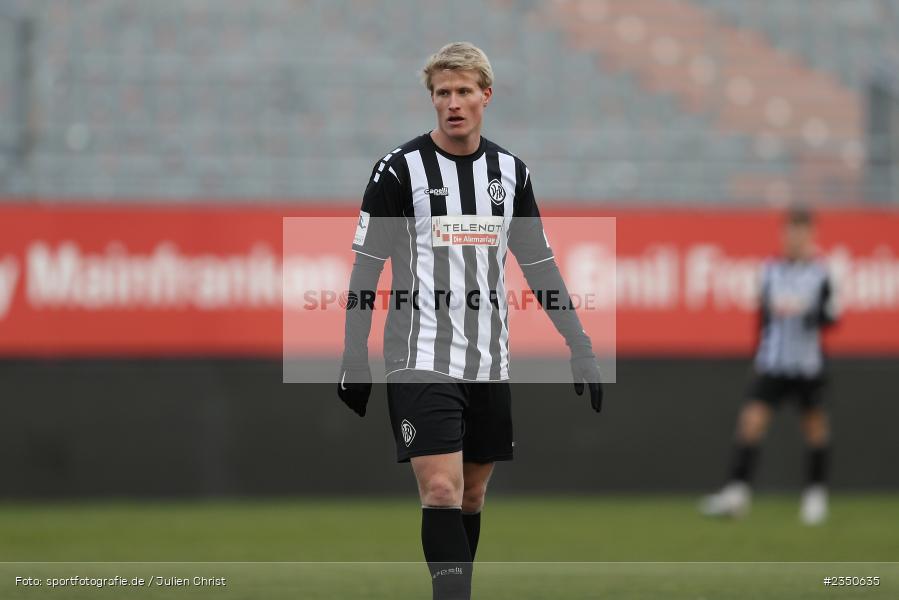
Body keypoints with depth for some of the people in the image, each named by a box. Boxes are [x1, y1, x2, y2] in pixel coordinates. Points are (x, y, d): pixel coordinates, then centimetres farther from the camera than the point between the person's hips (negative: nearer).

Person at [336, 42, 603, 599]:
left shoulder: (510, 171, 8)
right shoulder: (401, 168, -5)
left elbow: (541, 267, 15)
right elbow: (366, 271, -3)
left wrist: (581, 349, 10)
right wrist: (354, 362, -9)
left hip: (489, 363, 5)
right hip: (422, 361, -5)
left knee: (472, 496, 10)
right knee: (442, 490, -15)